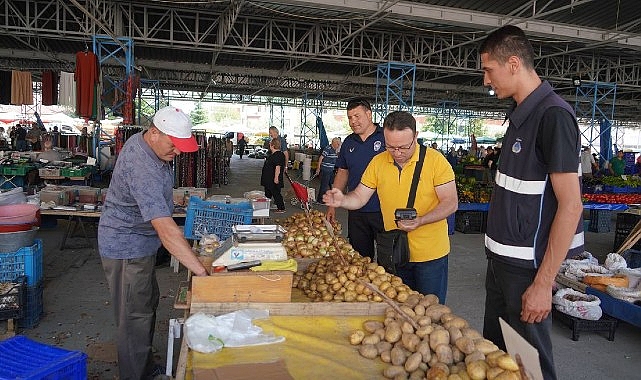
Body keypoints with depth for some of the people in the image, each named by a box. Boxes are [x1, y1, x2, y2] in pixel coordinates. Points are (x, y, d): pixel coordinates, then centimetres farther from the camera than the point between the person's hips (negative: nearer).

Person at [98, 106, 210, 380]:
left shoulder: (141, 141, -2)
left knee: (148, 305, 22)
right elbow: (166, 229, -40)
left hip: (139, 242, 11)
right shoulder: (142, 169, -34)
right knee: (135, 317, 1)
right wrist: (202, 271, -42)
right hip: (126, 247, -11)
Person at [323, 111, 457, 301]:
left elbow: (451, 203, -12)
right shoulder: (378, 162, -1)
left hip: (430, 254, -3)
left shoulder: (436, 160, -12)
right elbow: (359, 197, 2)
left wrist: (420, 221, -28)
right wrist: (342, 200, -21)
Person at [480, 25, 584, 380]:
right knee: (493, 351, 21)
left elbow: (570, 206, -21)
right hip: (501, 260, 8)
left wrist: (543, 283, -21)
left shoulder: (553, 115, -18)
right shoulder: (520, 114, 9)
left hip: (527, 267, -8)